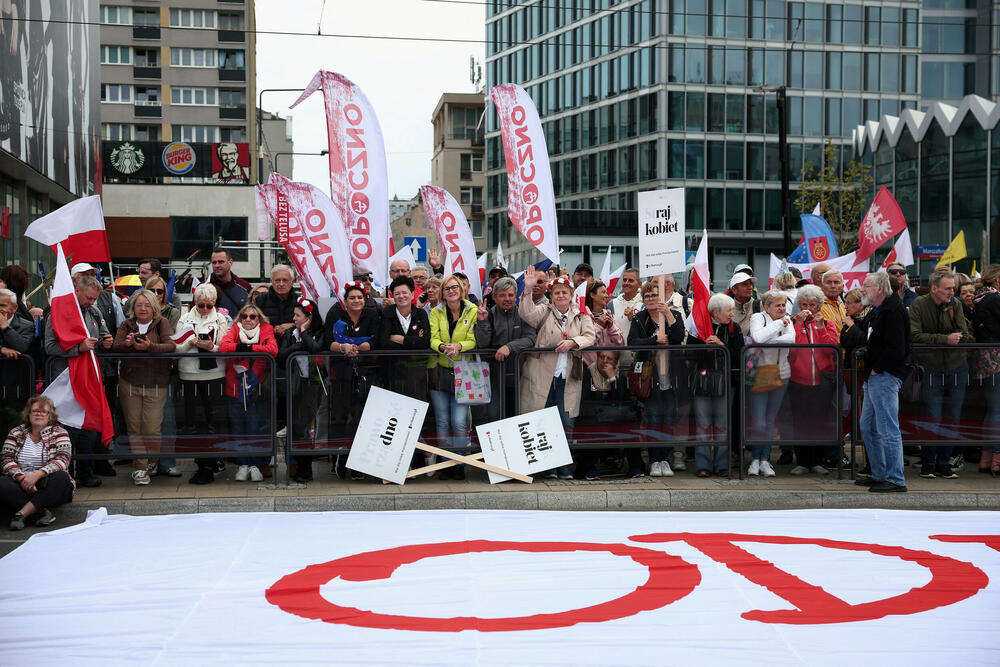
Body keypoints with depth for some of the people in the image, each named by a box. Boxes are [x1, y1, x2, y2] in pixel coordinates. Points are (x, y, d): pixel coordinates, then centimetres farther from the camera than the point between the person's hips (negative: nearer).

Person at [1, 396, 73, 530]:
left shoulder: (59, 432, 6)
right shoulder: (16, 433, 13)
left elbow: (62, 460, -9)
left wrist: (37, 475, -23)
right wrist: (21, 478, -17)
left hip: (47, 486, -1)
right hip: (21, 483, 1)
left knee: (62, 478, -33)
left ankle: (21, 513, -35)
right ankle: (44, 511, -33)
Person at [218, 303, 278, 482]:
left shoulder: (266, 332, 3)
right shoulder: (235, 330, 7)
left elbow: (273, 349, -16)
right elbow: (223, 346, -10)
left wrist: (249, 348, -14)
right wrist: (241, 348, -21)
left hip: (255, 390, -1)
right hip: (235, 389, 1)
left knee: (254, 429, 0)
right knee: (238, 429, 7)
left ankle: (255, 465, 14)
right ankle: (242, 465, 18)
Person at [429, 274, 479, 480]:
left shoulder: (473, 311, -1)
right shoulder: (436, 312, 6)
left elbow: (473, 341, -6)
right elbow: (433, 339, -3)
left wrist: (459, 346, -26)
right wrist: (443, 347, -25)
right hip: (440, 372, 3)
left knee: (459, 423, -8)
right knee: (442, 422, 7)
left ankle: (459, 464, 5)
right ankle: (445, 464, 16)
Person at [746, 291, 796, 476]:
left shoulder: (787, 320, 8)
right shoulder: (758, 317, -6)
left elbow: (791, 339, -11)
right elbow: (758, 337, -27)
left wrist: (768, 341, -18)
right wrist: (779, 323, -17)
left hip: (781, 375, 5)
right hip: (759, 375, -5)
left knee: (771, 420, 9)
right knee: (758, 423, -7)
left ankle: (765, 460, 17)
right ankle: (755, 459, 11)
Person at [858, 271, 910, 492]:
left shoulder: (893, 311, -15)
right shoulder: (877, 312, 18)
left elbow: (896, 349, -22)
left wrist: (877, 369, -15)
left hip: (885, 377, -11)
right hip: (874, 377, 11)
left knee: (887, 430, -7)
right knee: (868, 426, 15)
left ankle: (895, 480, -2)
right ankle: (879, 475, 24)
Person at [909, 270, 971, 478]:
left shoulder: (955, 305, 2)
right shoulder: (918, 304, -8)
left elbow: (964, 335, -3)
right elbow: (915, 336, -17)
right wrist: (945, 339, -25)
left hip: (957, 367, 4)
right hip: (931, 369, -4)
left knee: (953, 418, 6)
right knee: (933, 419, -5)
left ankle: (943, 463, 18)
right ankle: (927, 463, 11)